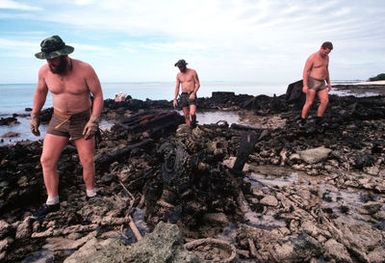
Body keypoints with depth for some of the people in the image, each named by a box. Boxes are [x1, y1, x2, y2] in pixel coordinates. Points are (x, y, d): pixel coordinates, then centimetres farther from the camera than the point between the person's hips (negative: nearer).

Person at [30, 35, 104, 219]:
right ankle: (52, 203, 14)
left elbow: (98, 95, -14)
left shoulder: (85, 70, -20)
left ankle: (91, 196, 25)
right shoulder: (44, 71, -9)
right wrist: (34, 116, 10)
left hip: (82, 120, -3)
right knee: (46, 160, -1)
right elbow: (40, 92, 10)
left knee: (87, 162, 2)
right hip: (58, 121, 3)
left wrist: (93, 121, -22)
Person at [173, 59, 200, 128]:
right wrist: (175, 99, 6)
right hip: (183, 96, 4)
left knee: (192, 114, -20)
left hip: (191, 95, -4)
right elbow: (177, 87, 14)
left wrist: (193, 93, -17)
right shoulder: (178, 75, 10)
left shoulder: (192, 72, -3)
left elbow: (198, 84, -3)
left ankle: (193, 127, 1)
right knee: (186, 116, 3)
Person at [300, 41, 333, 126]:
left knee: (325, 101, -7)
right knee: (309, 103, -9)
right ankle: (302, 123, 2)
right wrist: (305, 85, -23)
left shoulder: (326, 57, 11)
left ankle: (318, 121, 3)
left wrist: (329, 83, 17)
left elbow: (326, 70, 20)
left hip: (321, 84, 7)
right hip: (312, 83, -7)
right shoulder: (312, 58, -13)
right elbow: (305, 71, -16)